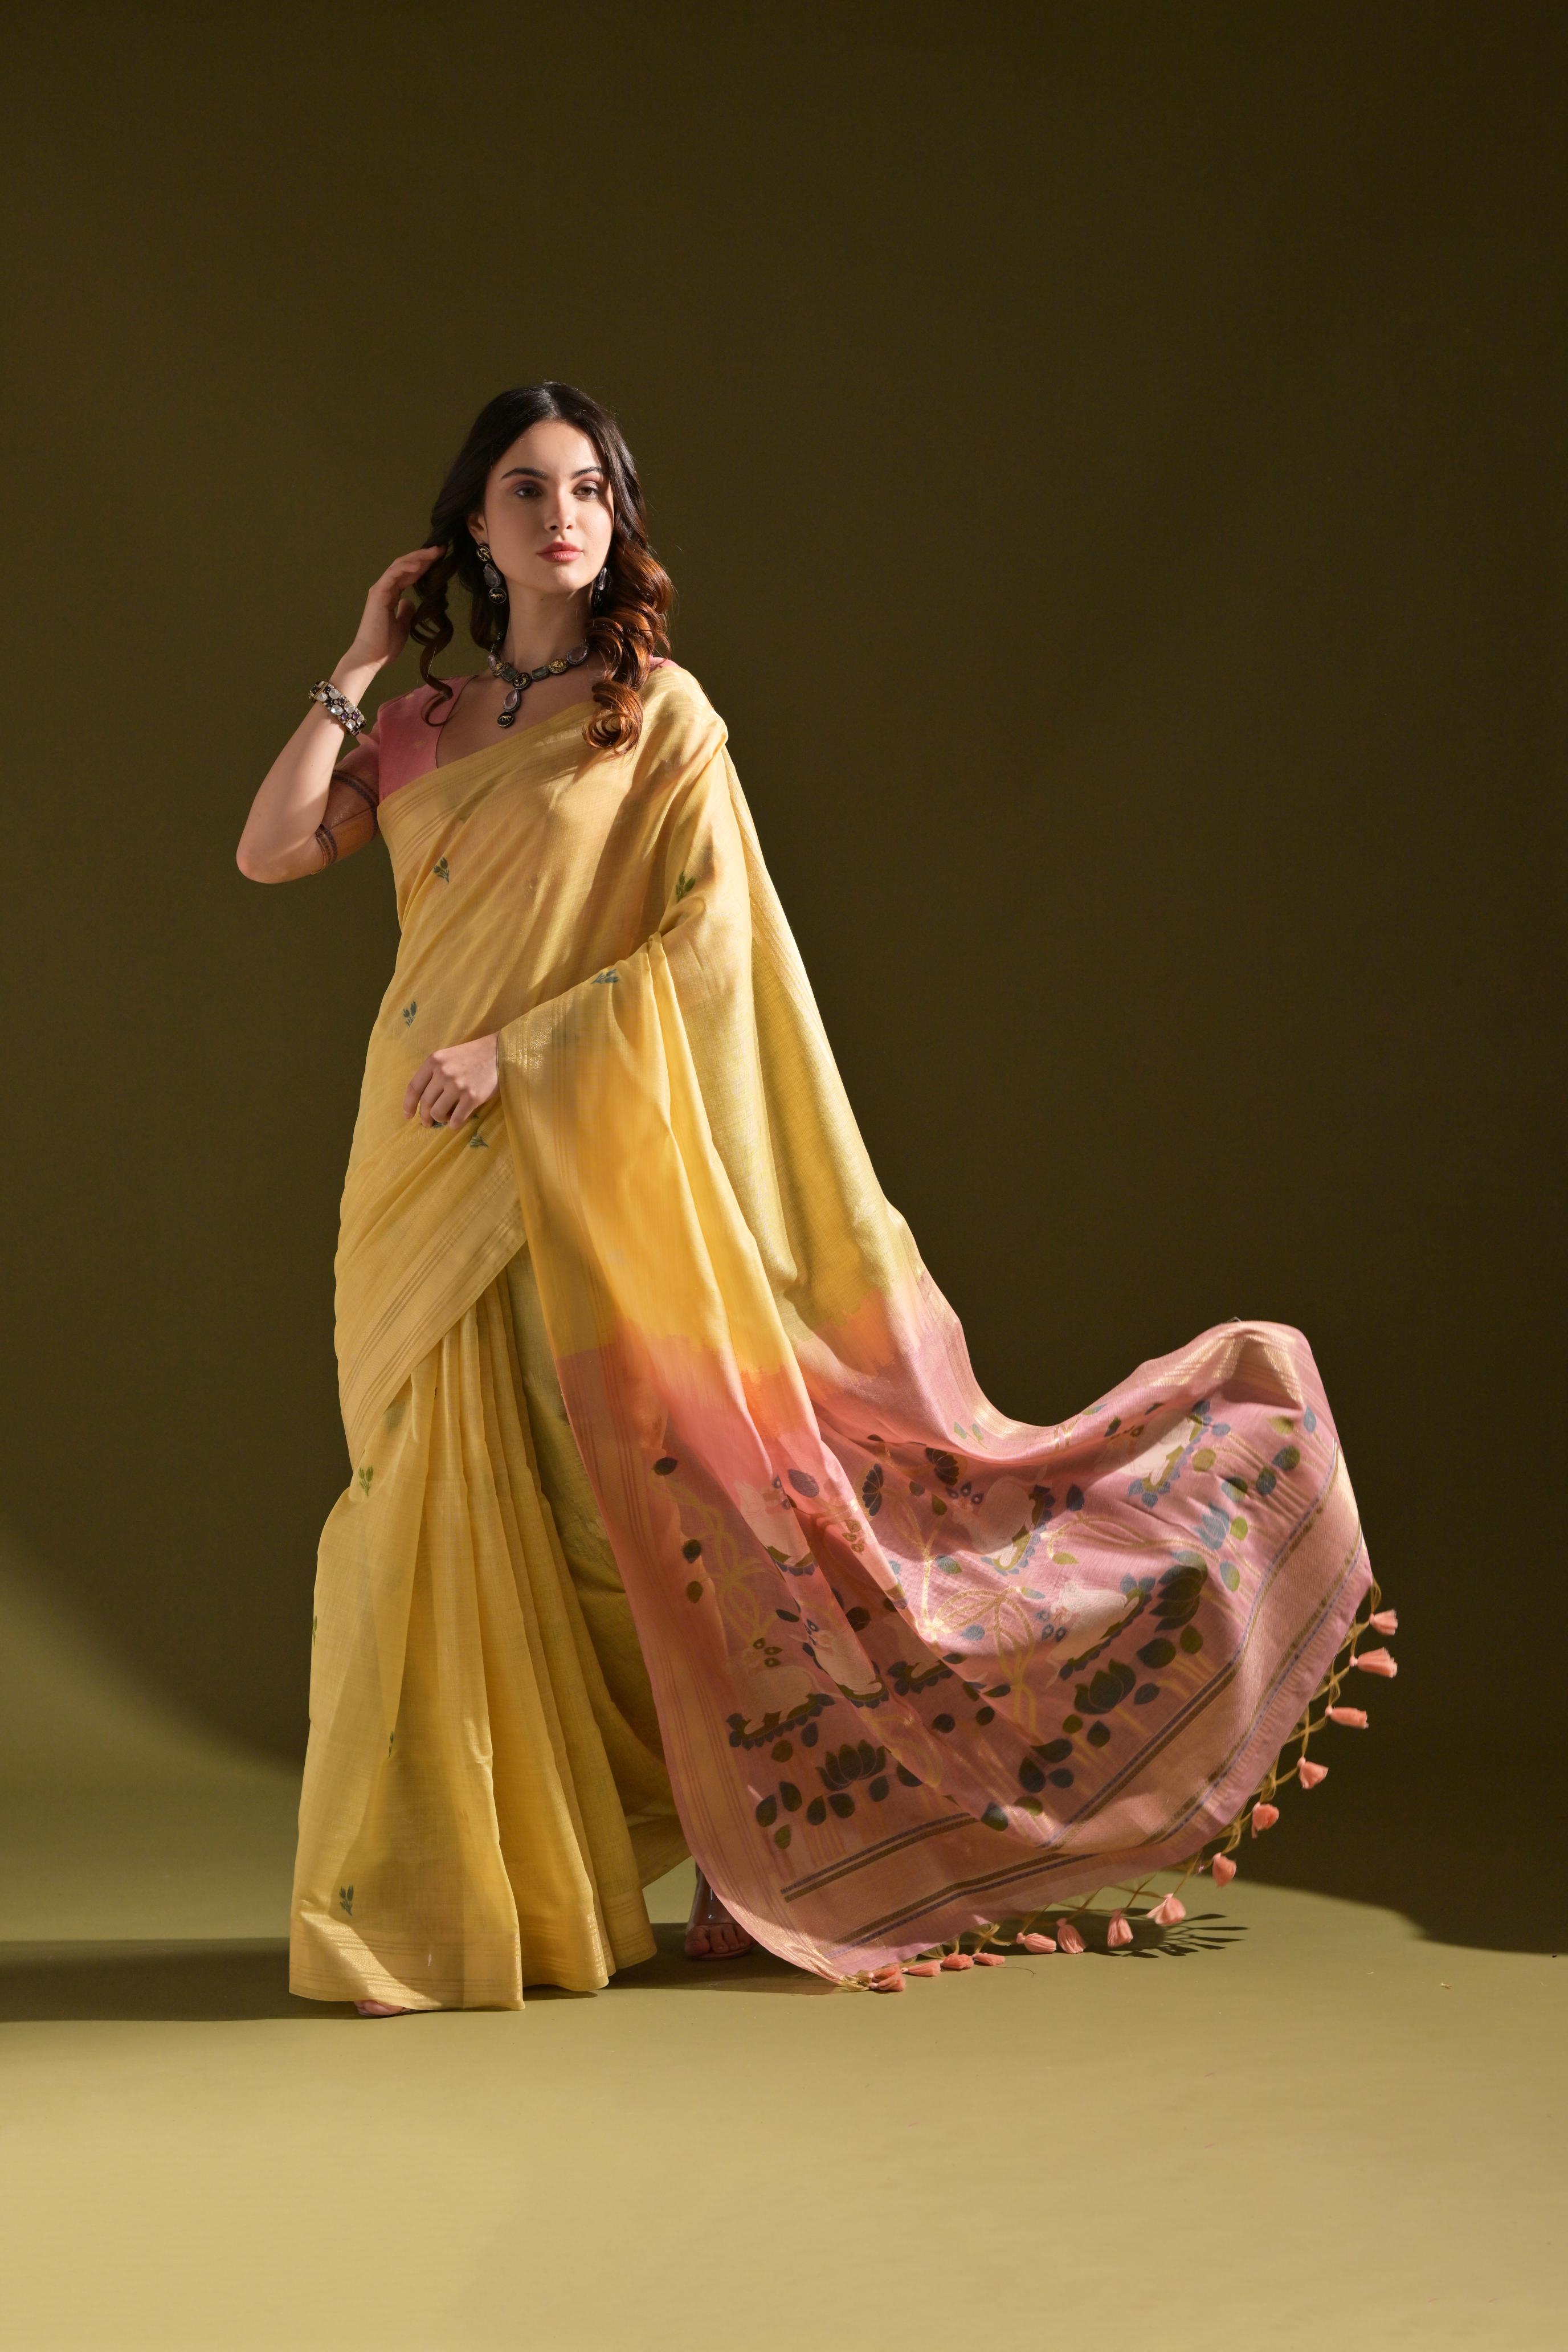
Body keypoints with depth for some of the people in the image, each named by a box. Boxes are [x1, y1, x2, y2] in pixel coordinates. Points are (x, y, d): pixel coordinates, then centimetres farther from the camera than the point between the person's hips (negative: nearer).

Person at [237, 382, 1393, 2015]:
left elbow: (706, 942, -10)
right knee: (441, 1496, 6)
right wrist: (360, 665, 3)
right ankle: (440, 1884, 15)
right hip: (425, 1168, 5)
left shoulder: (659, 714, -1)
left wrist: (518, 1049, -16)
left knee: (582, 1497, -3)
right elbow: (267, 851, 2)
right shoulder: (419, 732, 13)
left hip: (581, 1151, -4)